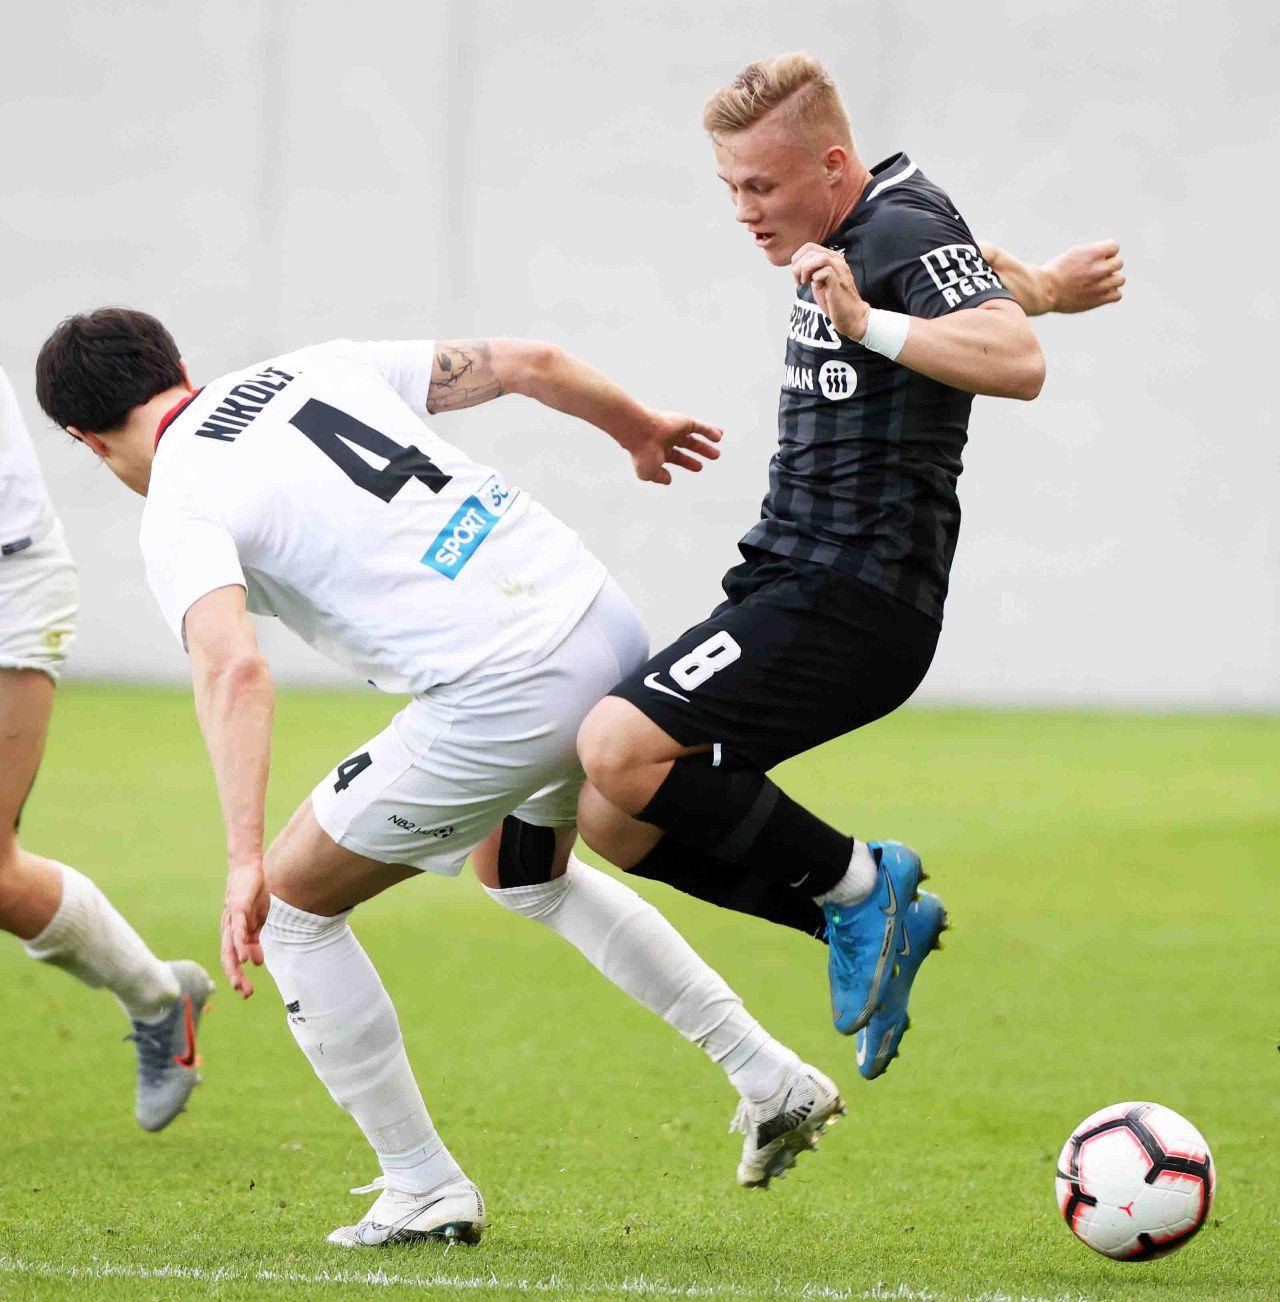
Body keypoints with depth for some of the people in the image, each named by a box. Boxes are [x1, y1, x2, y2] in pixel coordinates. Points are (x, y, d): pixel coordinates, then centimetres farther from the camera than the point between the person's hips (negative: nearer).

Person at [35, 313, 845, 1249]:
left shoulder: (180, 511, -3)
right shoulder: (316, 367, 16)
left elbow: (234, 669, -22)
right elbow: (530, 363, 17)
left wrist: (245, 863, -28)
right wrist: (641, 428, 35)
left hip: (504, 698, -8)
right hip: (610, 628, 8)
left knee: (291, 903, 11)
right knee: (524, 874, 35)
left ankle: (424, 1188, 14)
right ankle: (773, 1080, 31)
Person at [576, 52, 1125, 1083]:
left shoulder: (906, 233, -13)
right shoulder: (856, 228, 15)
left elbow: (1016, 362, -30)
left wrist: (868, 325, -37)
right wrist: (1038, 284, 54)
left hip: (852, 601, -10)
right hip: (789, 587, 10)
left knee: (620, 749, -25)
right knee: (611, 819, 4)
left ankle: (856, 883, -8)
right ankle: (870, 923, 11)